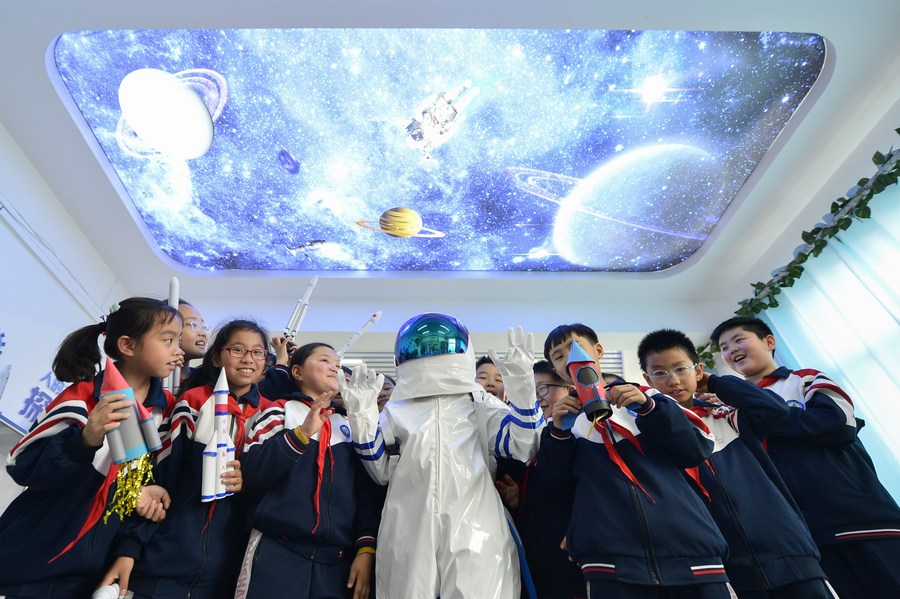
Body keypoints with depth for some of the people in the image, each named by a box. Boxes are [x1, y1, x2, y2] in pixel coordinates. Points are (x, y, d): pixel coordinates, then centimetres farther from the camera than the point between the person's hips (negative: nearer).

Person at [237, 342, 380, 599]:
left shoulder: (350, 425, 12)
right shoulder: (279, 411, 3)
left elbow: (366, 493, 8)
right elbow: (252, 474, -10)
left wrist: (366, 548, -2)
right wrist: (302, 433, -21)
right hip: (277, 553, -3)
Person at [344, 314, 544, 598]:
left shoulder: (480, 404, 9)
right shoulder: (396, 410, 12)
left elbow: (523, 446, -1)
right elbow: (382, 471, 11)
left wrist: (521, 384, -9)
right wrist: (362, 417, 0)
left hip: (475, 534, -1)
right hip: (408, 538, 2)